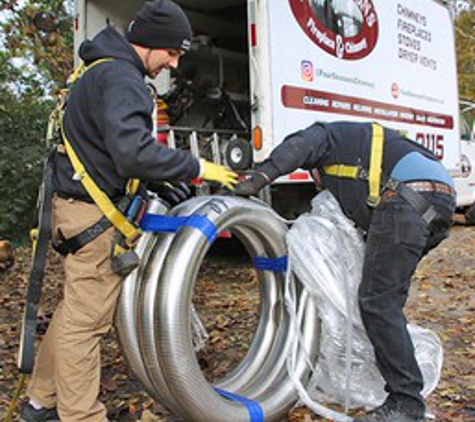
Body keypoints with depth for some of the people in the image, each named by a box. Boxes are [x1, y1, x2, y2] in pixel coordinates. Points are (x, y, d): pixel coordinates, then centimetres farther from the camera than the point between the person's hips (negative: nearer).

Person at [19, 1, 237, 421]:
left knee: (78, 306, 18)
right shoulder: (120, 78, -17)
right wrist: (196, 168, -22)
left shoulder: (107, 70, 18)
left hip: (80, 203, 11)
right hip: (94, 212, -11)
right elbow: (134, 152, -32)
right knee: (86, 317, -3)